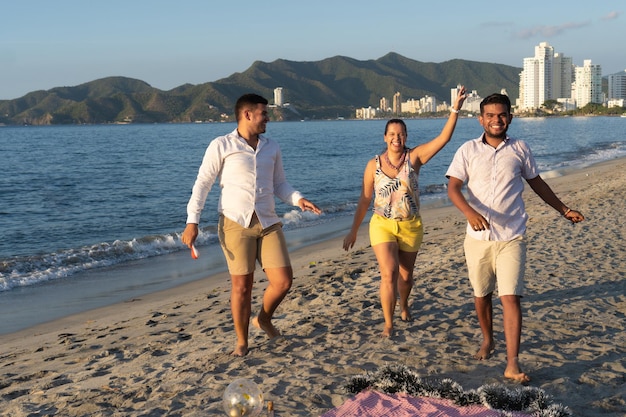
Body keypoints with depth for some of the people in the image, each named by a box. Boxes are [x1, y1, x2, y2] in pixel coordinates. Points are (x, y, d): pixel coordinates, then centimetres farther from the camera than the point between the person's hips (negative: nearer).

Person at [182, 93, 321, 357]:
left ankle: (263, 319, 28)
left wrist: (298, 199, -1)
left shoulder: (271, 148, 14)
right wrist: (192, 221, -9)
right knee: (241, 285, -1)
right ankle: (242, 342, 18)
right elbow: (203, 183, -1)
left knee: (283, 281, -2)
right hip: (236, 223, -4)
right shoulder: (221, 146, -1)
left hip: (268, 223, 4)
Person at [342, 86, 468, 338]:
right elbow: (364, 200, 3)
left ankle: (404, 305, 47)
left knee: (406, 274, 16)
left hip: (411, 226, 1)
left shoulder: (414, 157, -5)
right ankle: (388, 324, 0)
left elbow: (443, 138, -14)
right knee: (389, 274, -13)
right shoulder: (374, 165, -3)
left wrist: (455, 110, -25)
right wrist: (354, 231, 5)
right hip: (382, 225, -1)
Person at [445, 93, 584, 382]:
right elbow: (453, 187, -10)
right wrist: (470, 212, -29)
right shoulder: (468, 151, 0)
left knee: (510, 297, -9)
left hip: (511, 238, -1)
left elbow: (536, 183, 18)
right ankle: (488, 340, 39)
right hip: (478, 237, 1)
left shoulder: (519, 149, 5)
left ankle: (512, 365, -9)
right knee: (481, 295, 14)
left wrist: (564, 210, 23)